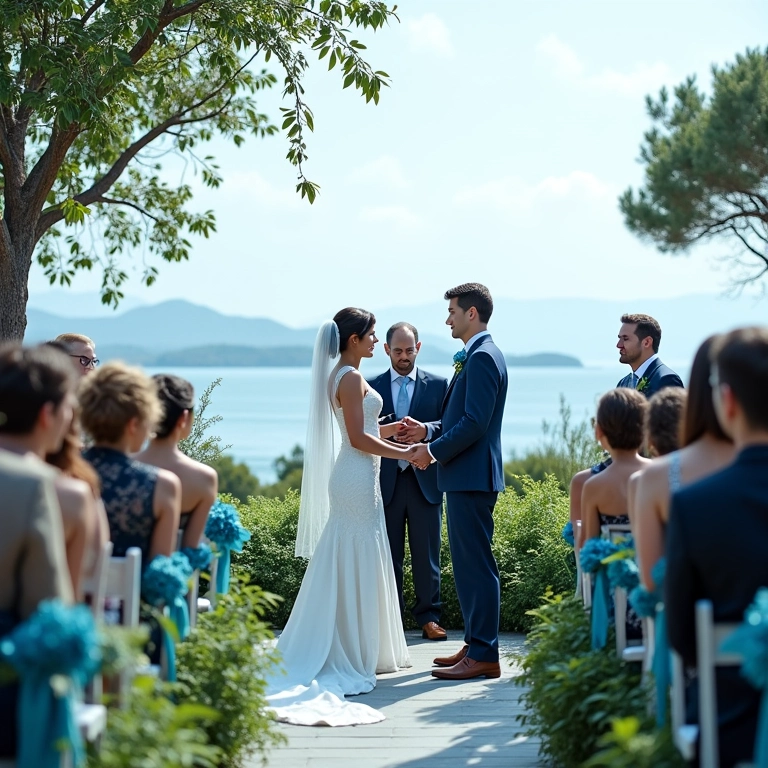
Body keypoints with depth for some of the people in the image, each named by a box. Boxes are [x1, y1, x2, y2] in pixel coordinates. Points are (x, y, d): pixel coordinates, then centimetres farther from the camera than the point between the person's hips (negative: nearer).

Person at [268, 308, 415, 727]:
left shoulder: (341, 376, 15)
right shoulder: (351, 378, -14)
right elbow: (358, 438, -19)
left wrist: (392, 428, 15)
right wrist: (406, 453, -13)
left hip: (353, 477, 10)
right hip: (358, 478, -10)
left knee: (351, 566, 12)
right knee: (357, 566, -4)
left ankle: (362, 650, 19)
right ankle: (355, 657, 1)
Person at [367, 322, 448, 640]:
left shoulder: (438, 384, 7)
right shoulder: (372, 386, 9)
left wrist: (424, 430, -20)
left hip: (425, 480, -1)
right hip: (386, 481, 1)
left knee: (427, 554, 3)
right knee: (388, 556, 5)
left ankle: (428, 617, 11)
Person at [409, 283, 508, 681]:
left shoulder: (482, 357, -15)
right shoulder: (475, 356, 17)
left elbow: (475, 423, -22)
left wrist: (434, 451, -15)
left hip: (472, 476, -11)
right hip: (465, 475, 11)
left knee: (476, 564, -7)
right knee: (468, 563, 15)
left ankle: (483, 655, -3)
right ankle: (476, 644, 22)